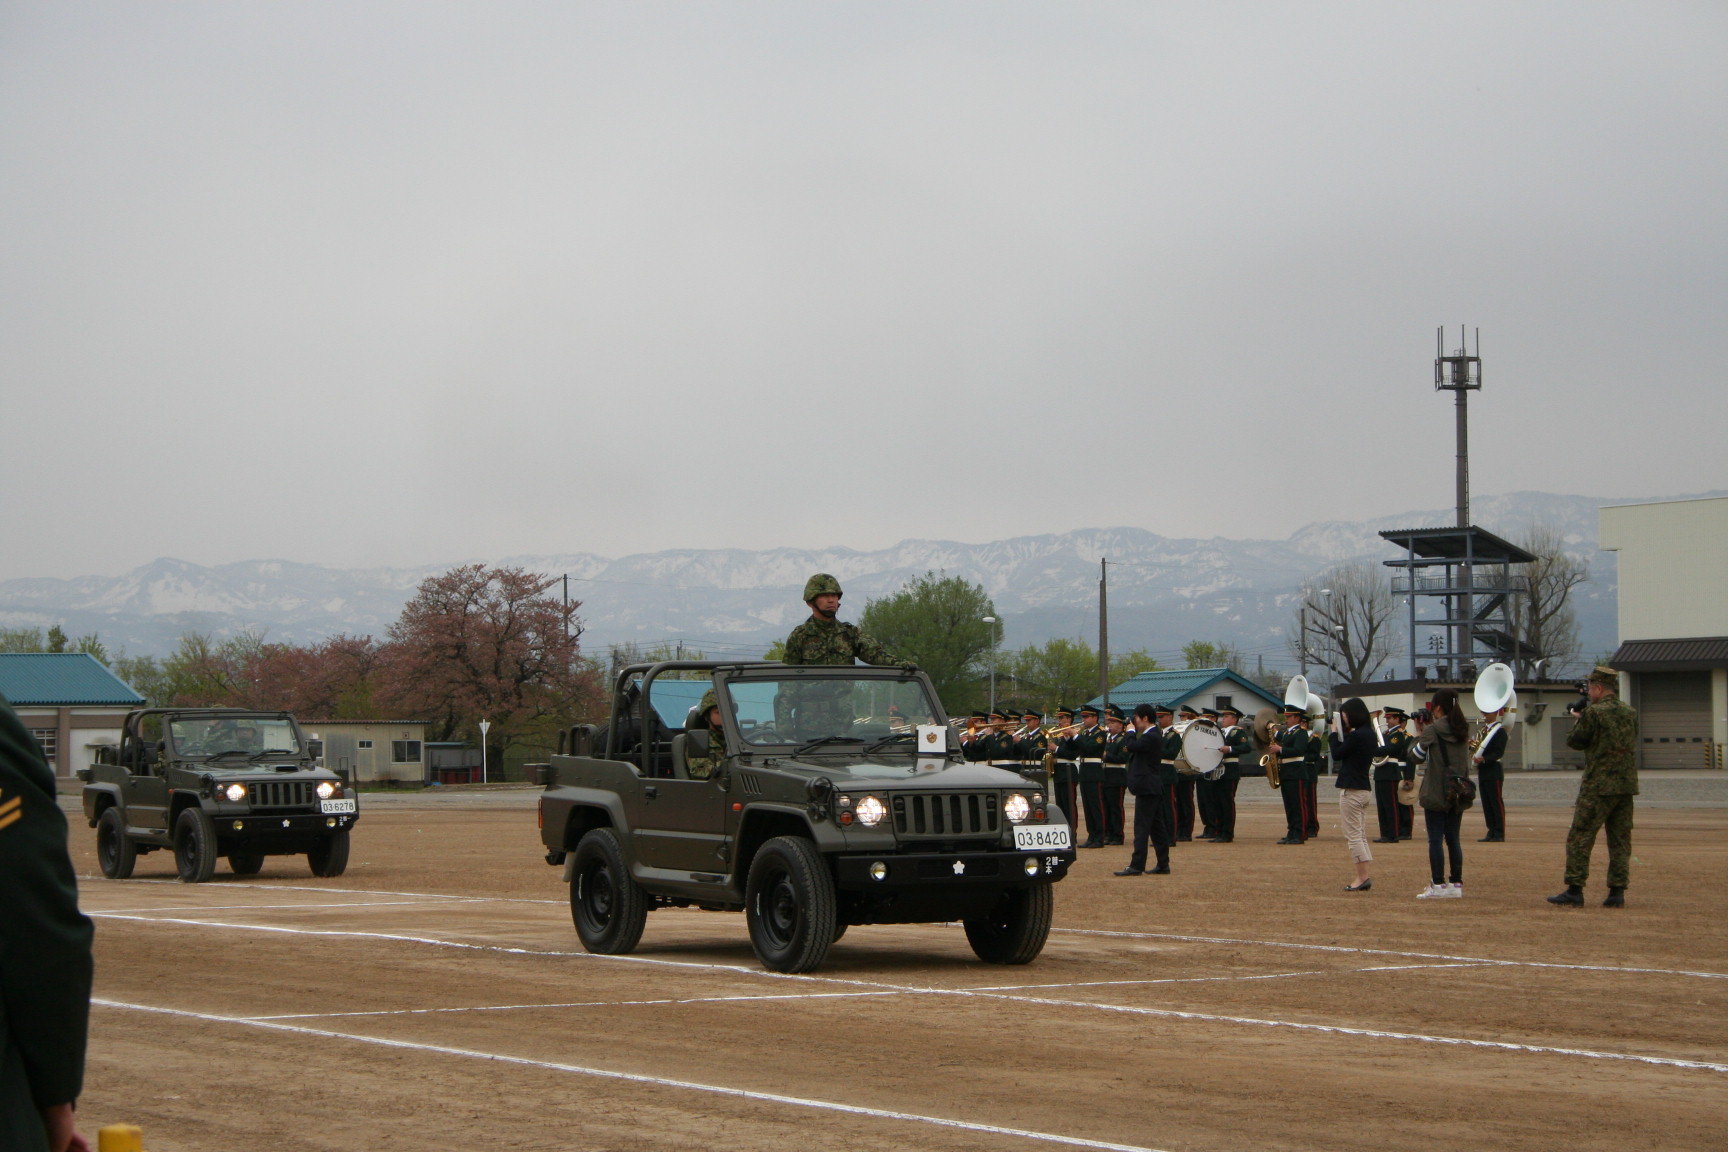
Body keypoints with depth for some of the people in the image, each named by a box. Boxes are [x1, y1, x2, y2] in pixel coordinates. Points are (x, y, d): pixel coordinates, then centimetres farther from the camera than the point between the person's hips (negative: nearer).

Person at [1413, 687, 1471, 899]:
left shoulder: (1432, 731, -11)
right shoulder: (1462, 730, 8)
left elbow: (1417, 755, -9)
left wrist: (1419, 732, 2)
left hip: (1436, 792, -6)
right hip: (1458, 792, 6)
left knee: (1435, 839, -2)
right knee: (1453, 838, 11)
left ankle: (1438, 885, -4)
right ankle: (1456, 883, 12)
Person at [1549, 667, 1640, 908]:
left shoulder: (1593, 712, -11)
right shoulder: (1630, 713, 10)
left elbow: (1574, 741, -4)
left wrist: (1579, 719, 15)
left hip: (1599, 786, -6)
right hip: (1627, 785, 7)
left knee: (1580, 837, -2)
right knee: (1620, 840, 9)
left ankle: (1575, 890, -5)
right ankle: (1618, 892, 6)